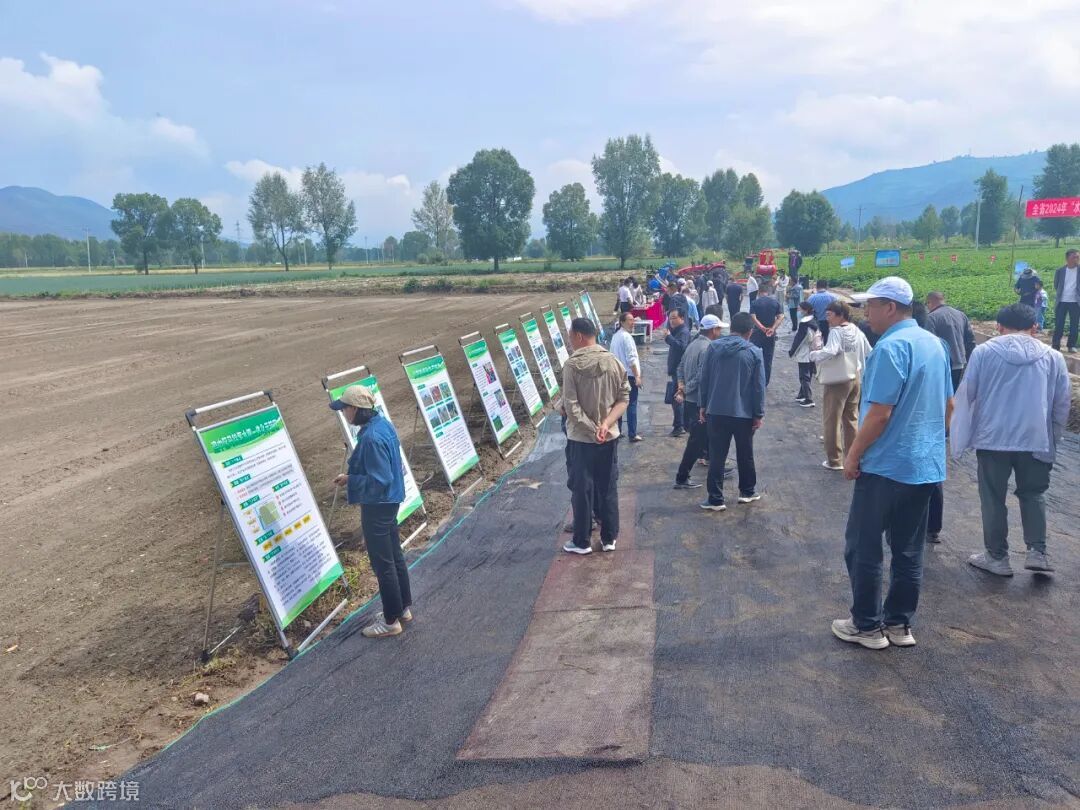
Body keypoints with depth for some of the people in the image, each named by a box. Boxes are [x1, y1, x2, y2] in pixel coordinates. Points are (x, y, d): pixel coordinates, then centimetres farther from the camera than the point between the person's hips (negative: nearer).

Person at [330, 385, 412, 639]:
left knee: (383, 564, 4)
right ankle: (404, 607, 35)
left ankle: (391, 621, 18)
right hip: (390, 501, 10)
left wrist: (350, 480, -14)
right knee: (394, 556, 21)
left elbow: (379, 480, -27)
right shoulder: (382, 423, 2)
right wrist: (352, 476, 7)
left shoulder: (371, 438, -27)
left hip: (377, 506, -10)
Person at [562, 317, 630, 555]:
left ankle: (581, 541, 15)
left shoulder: (572, 365, -14)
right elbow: (624, 398, -2)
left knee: (582, 490, 6)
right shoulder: (614, 362, 0)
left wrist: (591, 430, -13)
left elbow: (571, 406, -18)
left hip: (581, 438, -4)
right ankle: (609, 538, 22)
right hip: (610, 437, 4)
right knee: (608, 488, 13)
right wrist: (606, 424, -11)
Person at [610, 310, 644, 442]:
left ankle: (617, 431, 20)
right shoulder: (626, 337, -15)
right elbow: (631, 359, -19)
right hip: (629, 375, -8)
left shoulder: (615, 336, 10)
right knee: (631, 405, -4)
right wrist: (637, 376, -16)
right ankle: (632, 434, -3)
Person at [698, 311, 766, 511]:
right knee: (745, 455, 17)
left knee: (716, 456, 5)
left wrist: (702, 405, 9)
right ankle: (748, 491, 31)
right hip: (744, 413, -1)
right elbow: (759, 386, -4)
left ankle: (715, 499, 6)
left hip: (717, 411, 1)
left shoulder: (714, 347, -3)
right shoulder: (754, 352, -6)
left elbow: (704, 378, 0)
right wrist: (759, 414, 4)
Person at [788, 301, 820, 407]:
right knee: (807, 375, 17)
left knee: (804, 377, -4)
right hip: (813, 353, 9)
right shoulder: (814, 321, 7)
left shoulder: (804, 323, -19)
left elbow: (798, 339, -16)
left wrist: (792, 351, -6)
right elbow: (818, 336, 13)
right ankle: (802, 395, 29)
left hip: (804, 355, -9)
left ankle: (809, 399, -6)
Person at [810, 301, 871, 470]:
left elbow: (830, 352, -34)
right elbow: (869, 353, 12)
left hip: (836, 382, -7)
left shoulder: (836, 332, -18)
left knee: (832, 421, 3)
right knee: (852, 419, 16)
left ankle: (834, 460, 7)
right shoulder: (857, 331, 4)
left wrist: (813, 355, -18)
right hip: (855, 379, 7)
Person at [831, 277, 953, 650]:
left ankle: (868, 626, 12)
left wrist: (853, 455, -12)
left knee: (863, 548, 5)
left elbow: (879, 413, -22)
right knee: (909, 549, 13)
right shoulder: (935, 343, 9)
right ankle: (900, 623, 22)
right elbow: (948, 404, 16)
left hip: (886, 466, -8)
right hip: (926, 465, 8)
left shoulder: (890, 347, -19)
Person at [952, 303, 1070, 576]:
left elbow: (966, 395, -3)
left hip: (993, 437, -2)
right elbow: (1063, 402, 9)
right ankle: (1037, 552, 10)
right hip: (1035, 439, 2)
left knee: (993, 498, 9)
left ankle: (997, 557, 15)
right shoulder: (1053, 357, 6)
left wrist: (961, 436, 6)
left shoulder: (984, 351, -2)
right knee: (1033, 494, 19)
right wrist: (1053, 439, 20)